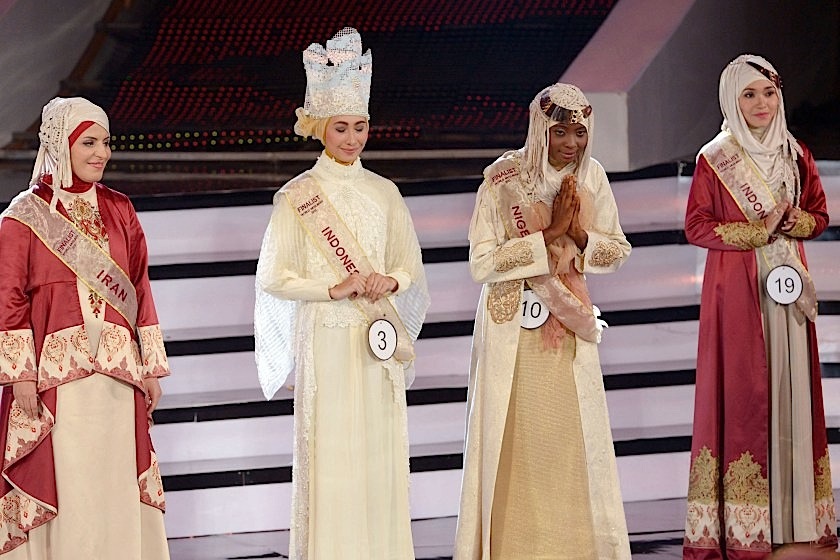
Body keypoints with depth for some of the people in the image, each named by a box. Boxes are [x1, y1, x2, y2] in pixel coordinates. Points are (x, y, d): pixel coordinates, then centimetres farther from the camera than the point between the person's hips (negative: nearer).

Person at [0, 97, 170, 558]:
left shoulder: (118, 212, 11)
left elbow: (140, 291, 13)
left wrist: (151, 368, 9)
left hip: (116, 373, 4)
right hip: (54, 376, -4)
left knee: (118, 483, 5)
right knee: (65, 486, -3)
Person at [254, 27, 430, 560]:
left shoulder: (384, 192, 9)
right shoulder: (298, 196, -3)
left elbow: (411, 268, 14)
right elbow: (274, 278, -5)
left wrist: (390, 281, -8)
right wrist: (335, 289, -16)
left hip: (379, 342, 4)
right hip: (326, 341, -4)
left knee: (382, 455, 4)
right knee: (331, 459, -5)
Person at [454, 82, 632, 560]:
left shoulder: (592, 177, 0)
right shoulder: (504, 179, -13)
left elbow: (619, 250, 6)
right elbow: (482, 263, -18)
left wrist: (578, 235, -13)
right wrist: (549, 235, -22)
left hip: (570, 326, 4)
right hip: (513, 326, -4)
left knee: (575, 440, 6)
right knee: (514, 442, 0)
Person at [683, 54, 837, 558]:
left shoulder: (796, 155, 9)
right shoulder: (714, 161, -3)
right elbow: (696, 227, -6)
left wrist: (792, 221, -8)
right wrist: (757, 231, -15)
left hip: (789, 288, 4)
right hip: (737, 288, -4)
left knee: (793, 387, 3)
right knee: (742, 391, -7)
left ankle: (795, 513, 7)